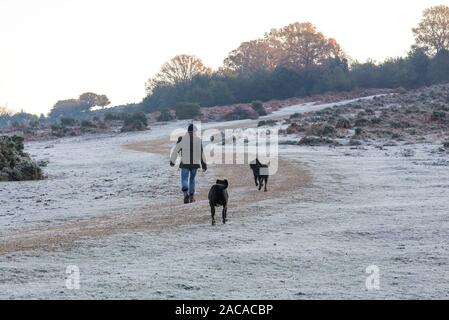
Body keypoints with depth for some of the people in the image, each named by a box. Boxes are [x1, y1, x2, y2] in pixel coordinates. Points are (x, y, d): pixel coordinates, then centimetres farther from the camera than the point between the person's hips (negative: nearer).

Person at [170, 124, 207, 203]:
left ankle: (186, 193, -25)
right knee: (192, 179, 18)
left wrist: (172, 161, 12)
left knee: (184, 179, 0)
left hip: (185, 163, -2)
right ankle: (192, 196, 17)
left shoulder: (182, 138, -6)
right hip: (195, 163, 2)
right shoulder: (198, 139, 0)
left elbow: (175, 150, -1)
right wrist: (204, 165, 10)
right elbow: (202, 153, 4)